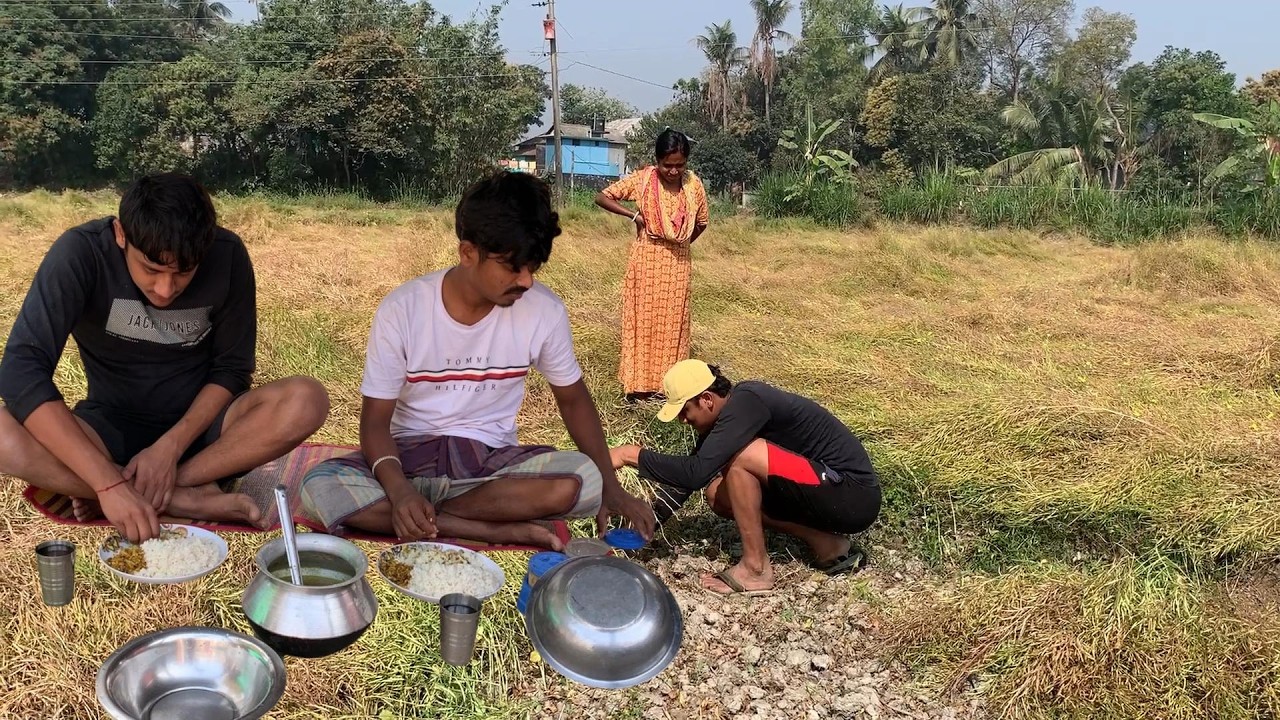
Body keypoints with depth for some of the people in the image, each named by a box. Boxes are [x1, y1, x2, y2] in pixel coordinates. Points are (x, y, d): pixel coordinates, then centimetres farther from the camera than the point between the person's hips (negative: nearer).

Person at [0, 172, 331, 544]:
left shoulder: (228, 255, -17)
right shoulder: (80, 252, -22)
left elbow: (232, 370, -7)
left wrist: (171, 446, -23)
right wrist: (109, 483, -39)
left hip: (199, 424, 1)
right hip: (112, 426, 0)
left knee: (306, 401, -28)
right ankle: (192, 499, -24)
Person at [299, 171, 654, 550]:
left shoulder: (544, 310, -10)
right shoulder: (402, 309, -14)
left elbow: (573, 398, 7)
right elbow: (376, 418, -11)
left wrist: (610, 487, -2)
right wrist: (398, 488, -32)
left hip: (492, 462, 1)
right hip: (411, 457, 0)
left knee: (583, 480, -30)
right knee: (321, 487, -31)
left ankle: (425, 520, -19)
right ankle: (499, 530, -26)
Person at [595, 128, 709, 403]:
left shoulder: (694, 184, -2)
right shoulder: (642, 179, -10)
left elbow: (701, 223, 12)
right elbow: (602, 197, -8)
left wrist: (681, 244, 8)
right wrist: (634, 215, -14)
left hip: (678, 263, 3)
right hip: (647, 260, -3)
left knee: (672, 321, 8)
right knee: (643, 318, 1)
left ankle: (667, 382, 17)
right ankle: (639, 383, 7)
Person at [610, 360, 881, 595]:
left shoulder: (745, 402, -21)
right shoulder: (731, 411, 6)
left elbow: (696, 472, -28)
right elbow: (692, 471, 14)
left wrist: (632, 454, -19)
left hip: (854, 497, -10)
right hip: (829, 491, 10)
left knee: (742, 457, -23)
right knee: (719, 494, 7)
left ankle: (756, 568, -9)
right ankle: (827, 545, 7)